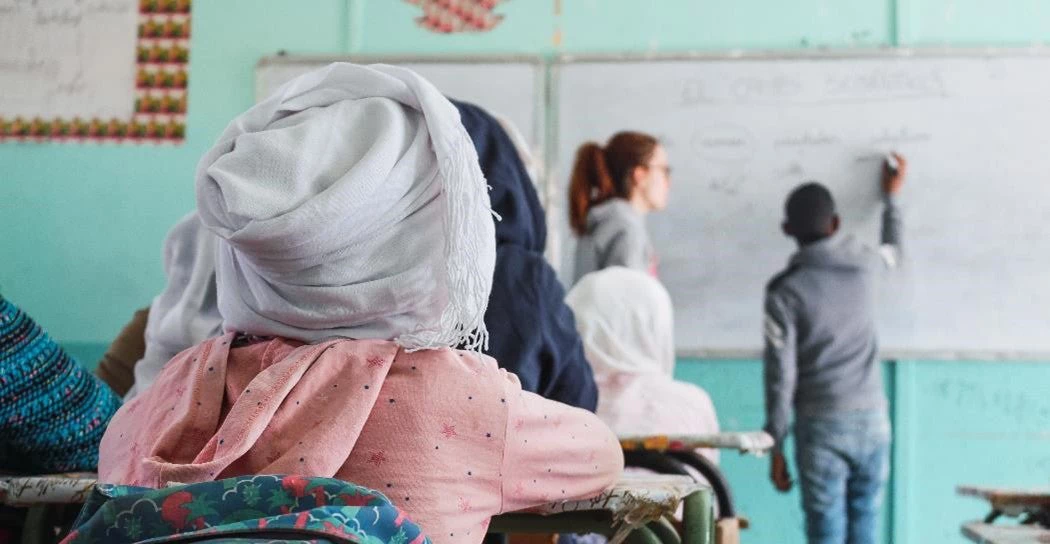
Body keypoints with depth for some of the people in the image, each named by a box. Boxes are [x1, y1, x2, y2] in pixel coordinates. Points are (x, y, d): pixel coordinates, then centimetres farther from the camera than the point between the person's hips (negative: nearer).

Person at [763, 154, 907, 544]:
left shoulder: (785, 291, -9)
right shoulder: (863, 265, 1)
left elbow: (780, 375, -9)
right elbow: (892, 251, 29)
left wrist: (776, 447, -1)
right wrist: (891, 196, 43)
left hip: (822, 427, -3)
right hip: (872, 420, 4)